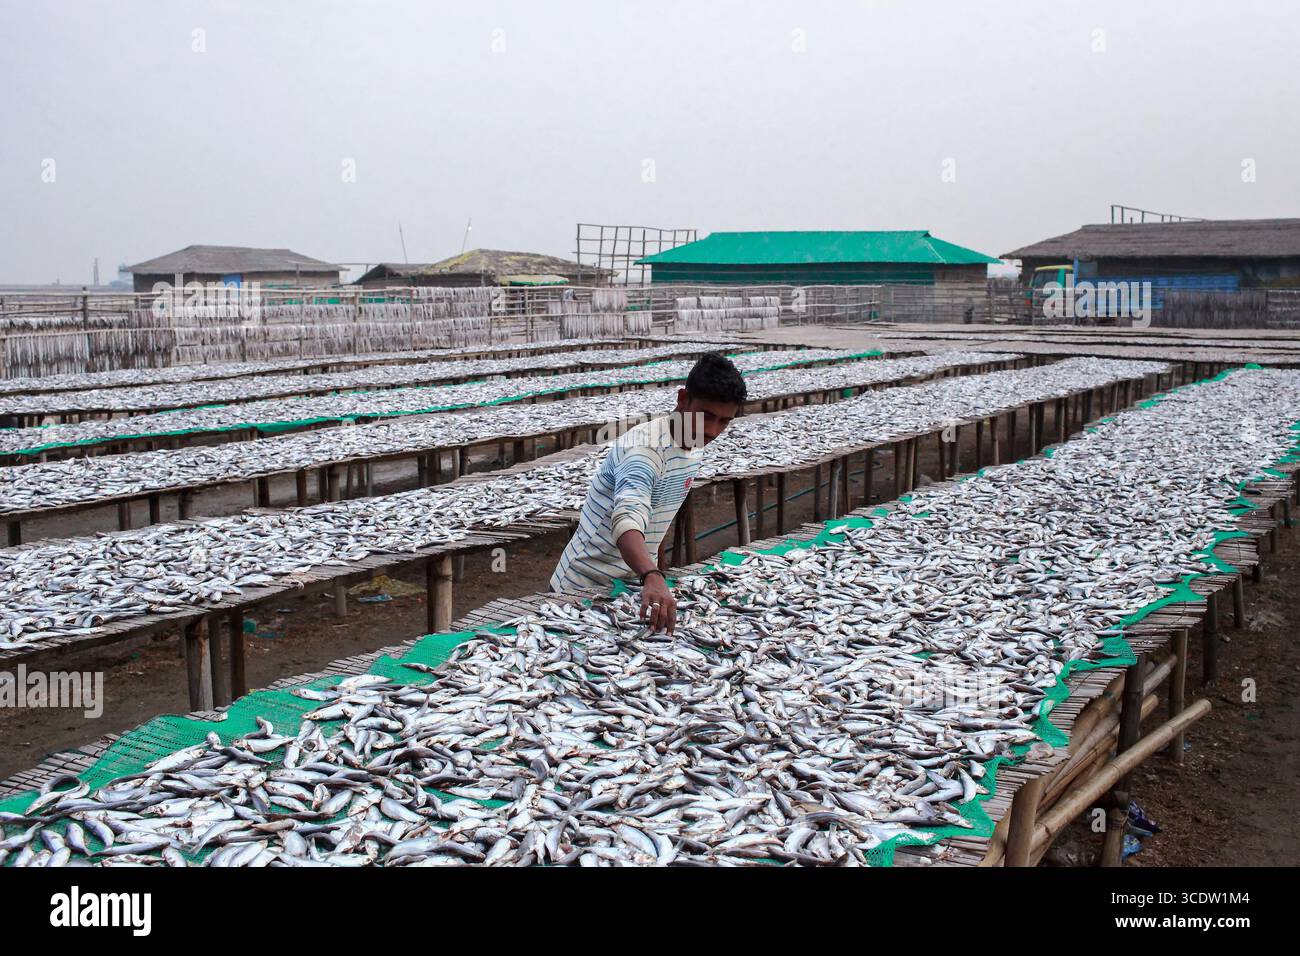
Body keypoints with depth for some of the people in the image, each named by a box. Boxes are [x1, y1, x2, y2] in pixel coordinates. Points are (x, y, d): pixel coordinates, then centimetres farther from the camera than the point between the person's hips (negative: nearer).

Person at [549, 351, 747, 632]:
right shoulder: (646, 448, -26)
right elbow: (628, 519, -43)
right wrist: (652, 578, -58)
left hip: (636, 583, 8)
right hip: (586, 588, -8)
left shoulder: (694, 447, 2)